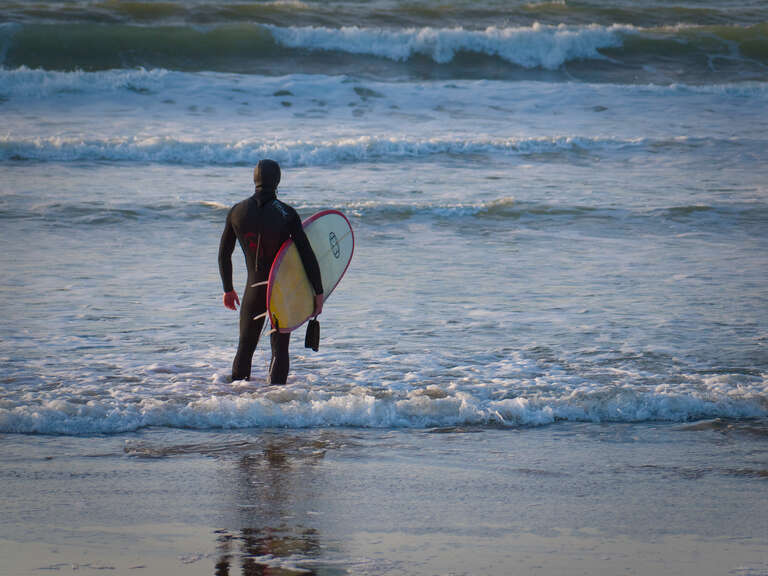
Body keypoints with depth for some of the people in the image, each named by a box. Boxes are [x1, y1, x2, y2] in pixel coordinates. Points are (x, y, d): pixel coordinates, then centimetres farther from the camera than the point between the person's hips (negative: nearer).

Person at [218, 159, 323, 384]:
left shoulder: (237, 212, -1)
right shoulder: (287, 214, -10)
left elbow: (224, 254, 8)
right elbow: (307, 255, -12)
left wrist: (228, 289, 19)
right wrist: (318, 293, -5)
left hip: (255, 289, 2)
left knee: (245, 348, 14)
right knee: (280, 350, 4)